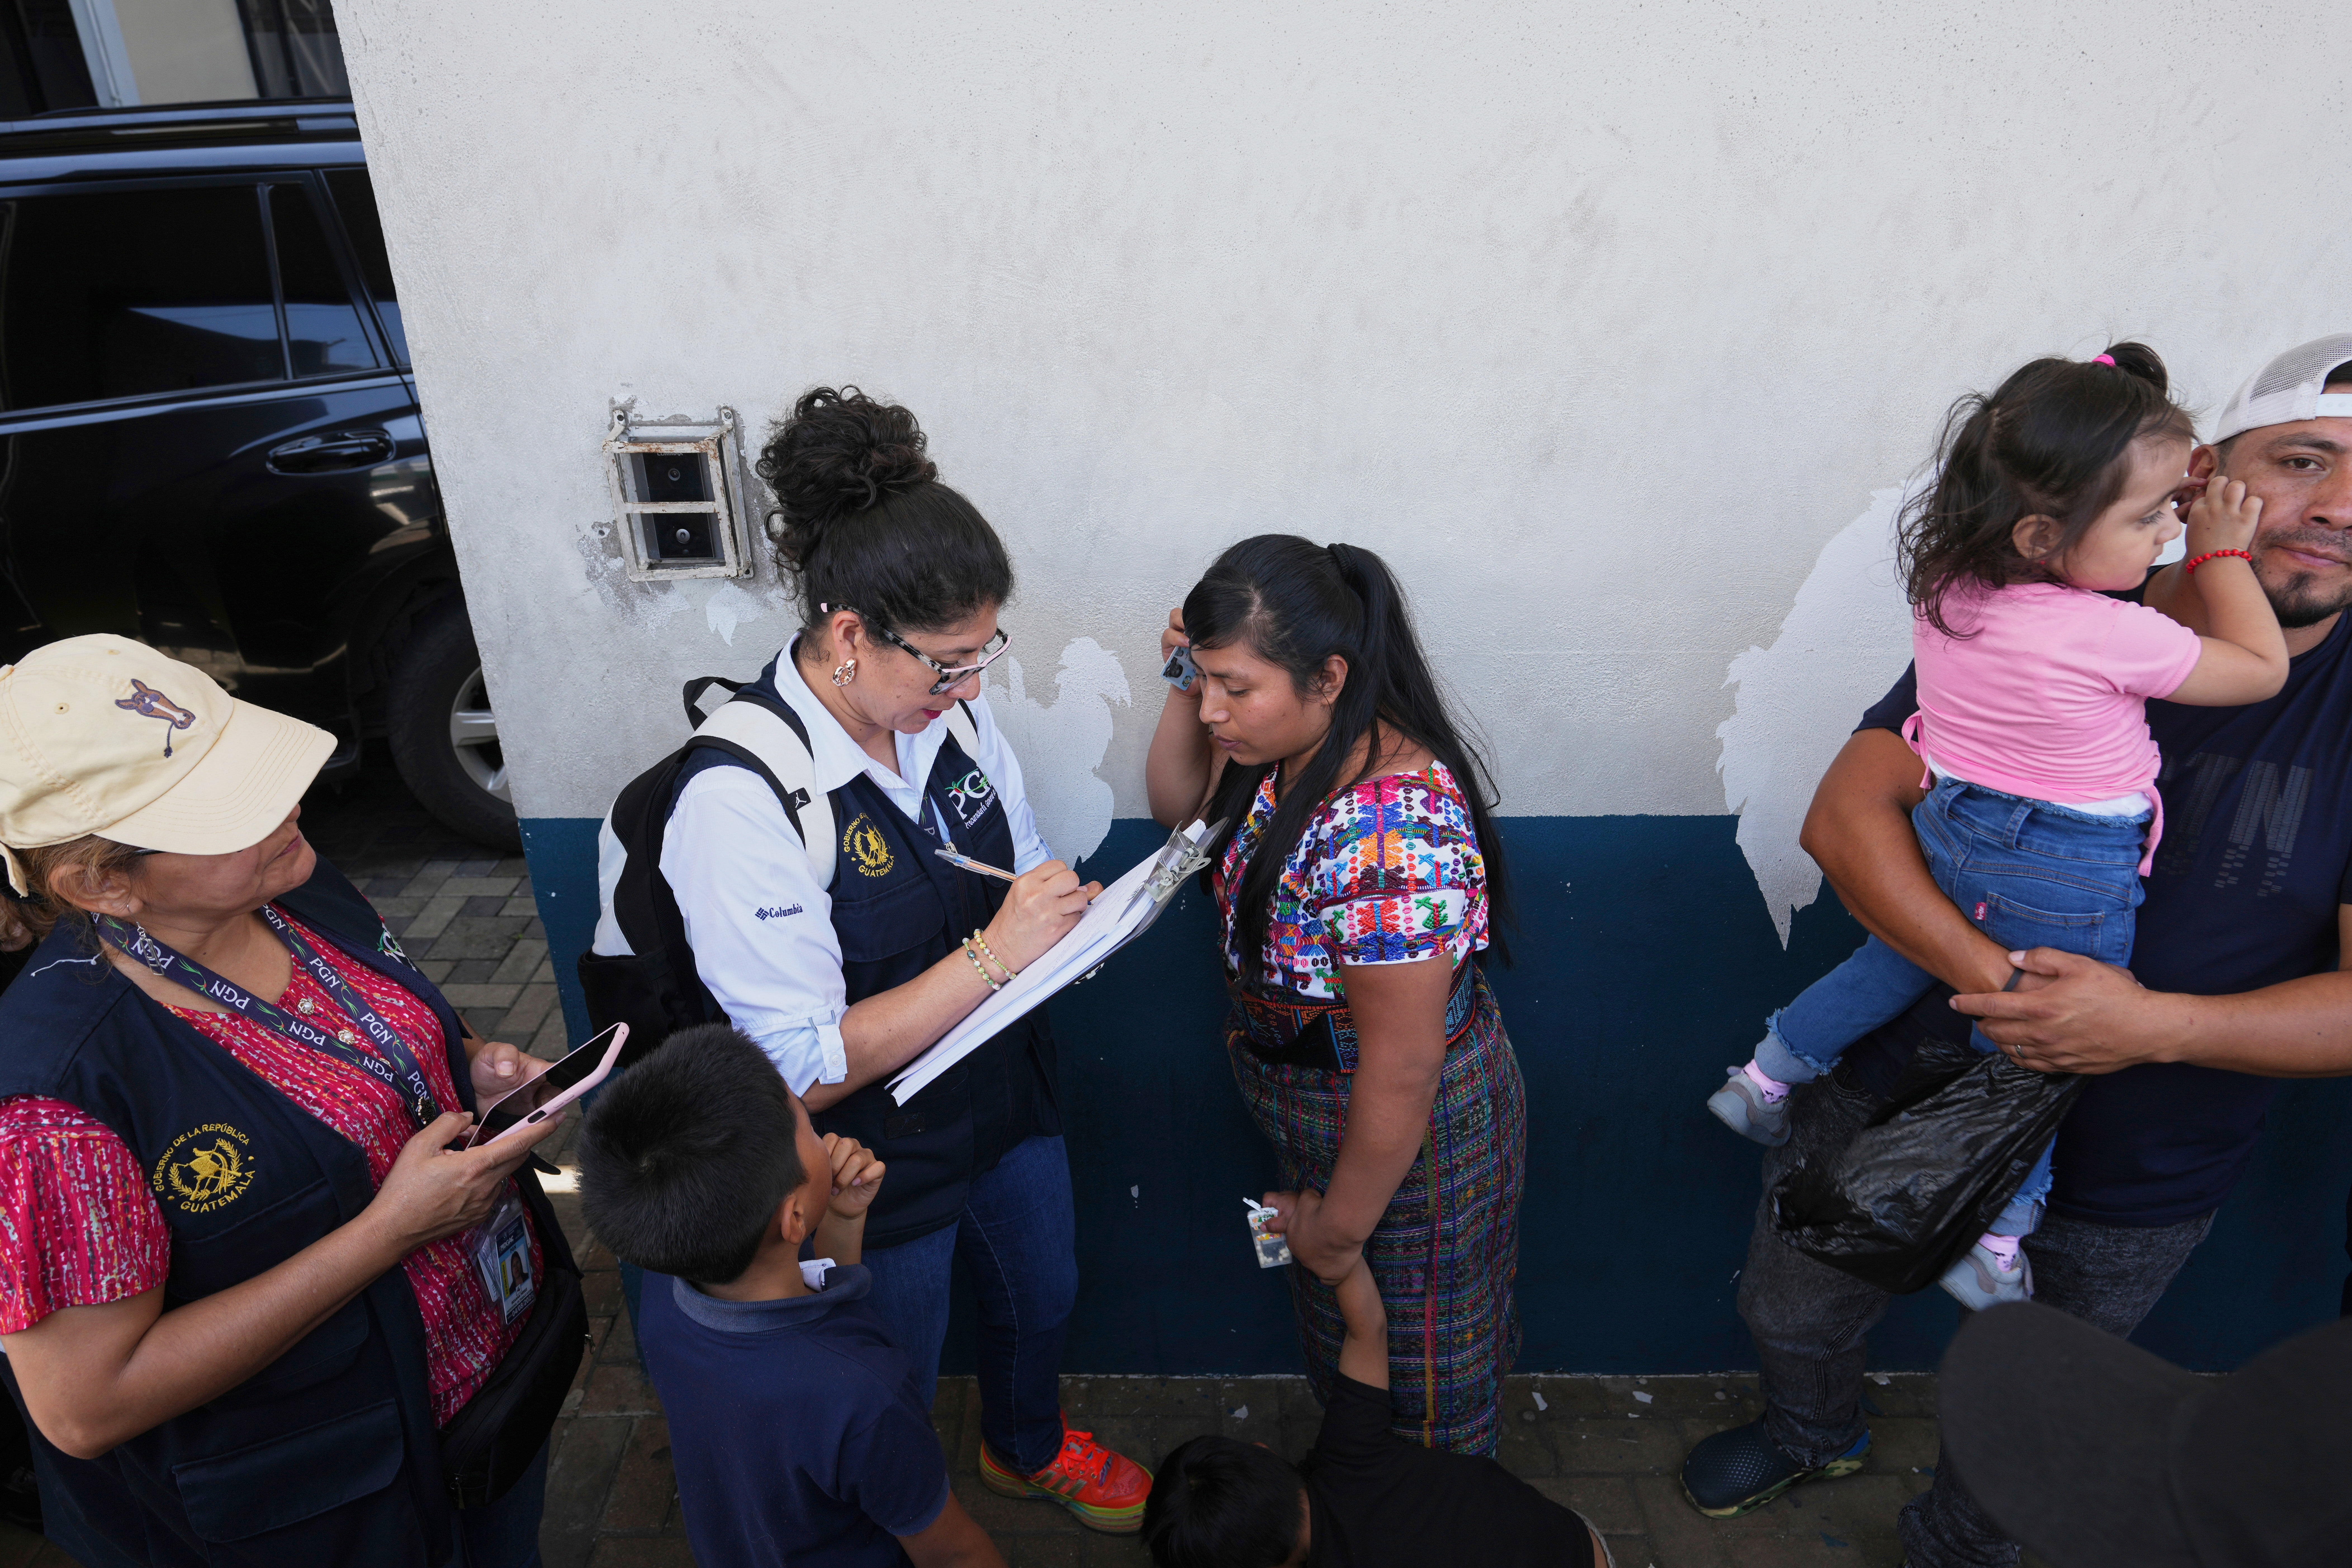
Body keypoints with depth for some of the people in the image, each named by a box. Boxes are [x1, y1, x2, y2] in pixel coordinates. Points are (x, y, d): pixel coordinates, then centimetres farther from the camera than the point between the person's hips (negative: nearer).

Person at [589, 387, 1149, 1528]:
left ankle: (1028, 1448, 63)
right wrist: (991, 954, -33)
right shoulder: (738, 800, -31)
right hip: (873, 1158, -6)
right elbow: (803, 1070, -28)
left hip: (1005, 1093, 6)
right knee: (893, 1402, 21)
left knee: (1041, 1298, 30)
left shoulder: (951, 712, -11)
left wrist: (1070, 918, -16)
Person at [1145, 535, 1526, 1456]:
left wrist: (1341, 1228, -15)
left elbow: (1401, 1075, -30)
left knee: (1416, 1386, 21)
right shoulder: (1289, 747, -11)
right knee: (1339, 1342, 32)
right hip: (1317, 1113, 8)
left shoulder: (1391, 836, -38)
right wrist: (1187, 689, -10)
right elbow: (1180, 808, 8)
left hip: (1409, 1141, -8)